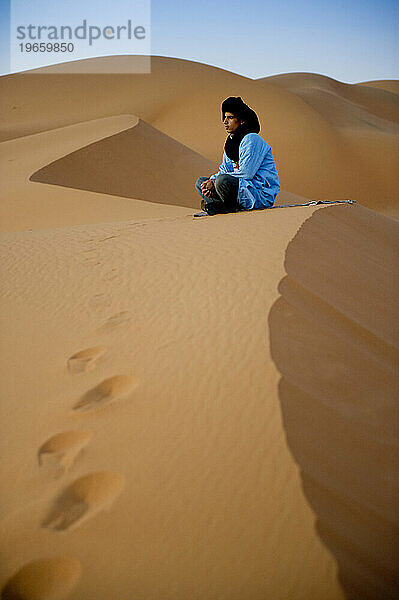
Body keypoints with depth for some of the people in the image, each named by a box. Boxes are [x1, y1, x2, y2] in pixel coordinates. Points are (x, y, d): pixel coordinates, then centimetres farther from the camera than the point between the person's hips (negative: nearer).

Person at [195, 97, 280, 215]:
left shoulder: (251, 140, -14)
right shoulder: (232, 141, 15)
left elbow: (245, 174, -22)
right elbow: (224, 170, 15)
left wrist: (215, 182, -16)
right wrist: (211, 181, -8)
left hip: (262, 194, -10)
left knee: (223, 180, -36)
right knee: (200, 182, 9)